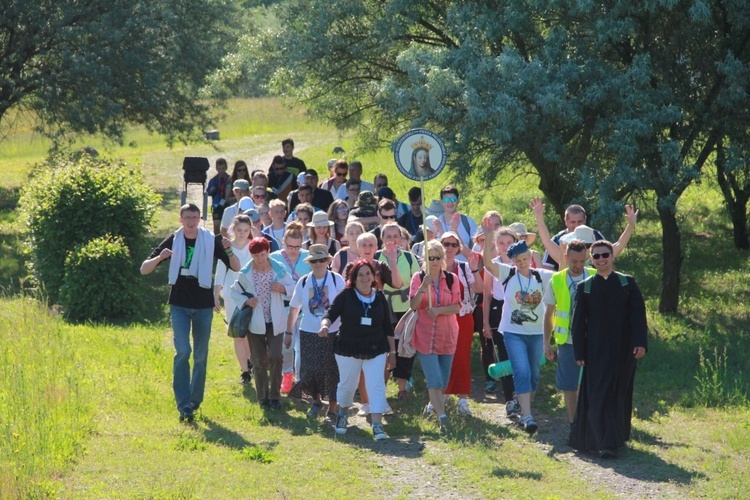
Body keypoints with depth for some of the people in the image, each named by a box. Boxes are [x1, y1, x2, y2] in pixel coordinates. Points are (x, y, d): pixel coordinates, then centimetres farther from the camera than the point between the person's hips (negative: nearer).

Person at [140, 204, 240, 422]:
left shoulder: (211, 241, 0)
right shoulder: (172, 241, 1)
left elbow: (236, 268, -1)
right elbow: (144, 269, 0)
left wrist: (229, 251, -21)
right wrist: (159, 258, -21)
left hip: (203, 306, 1)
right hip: (179, 305, -1)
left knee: (201, 356, 7)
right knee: (183, 351, -14)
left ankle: (195, 401, 20)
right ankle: (183, 405, -15)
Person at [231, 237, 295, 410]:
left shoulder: (278, 270, -4)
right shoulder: (245, 274, -4)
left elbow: (292, 287, 5)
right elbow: (234, 292, 5)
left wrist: (283, 288, -17)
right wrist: (246, 301, -14)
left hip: (275, 322, -1)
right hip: (255, 323, 1)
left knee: (275, 357, -12)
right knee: (259, 362, 5)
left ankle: (275, 396, 0)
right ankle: (263, 397, 18)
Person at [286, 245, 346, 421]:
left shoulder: (337, 280, -4)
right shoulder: (303, 282, 3)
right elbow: (294, 309, 10)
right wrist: (288, 332, 9)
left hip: (333, 333, -2)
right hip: (309, 334, 2)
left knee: (332, 371, 1)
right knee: (310, 369, 2)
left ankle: (332, 410, 14)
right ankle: (316, 401, 27)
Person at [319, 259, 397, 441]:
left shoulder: (379, 297, 3)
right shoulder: (345, 296, -4)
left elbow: (387, 326, 9)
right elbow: (331, 313, -15)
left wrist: (392, 351, 10)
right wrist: (325, 325, -38)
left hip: (376, 350, 1)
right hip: (348, 349, -1)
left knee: (376, 385, -11)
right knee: (347, 385, 13)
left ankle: (377, 425, -13)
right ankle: (343, 414, 40)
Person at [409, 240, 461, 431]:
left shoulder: (451, 278, 2)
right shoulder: (418, 278, -3)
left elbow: (457, 306, -4)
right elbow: (413, 305, -12)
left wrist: (439, 310, -20)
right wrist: (423, 287, -28)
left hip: (447, 334, 3)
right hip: (425, 335, -3)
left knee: (443, 380, 12)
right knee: (434, 379, -13)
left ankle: (434, 403, 39)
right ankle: (442, 416, -19)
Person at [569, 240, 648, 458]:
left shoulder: (628, 283, 5)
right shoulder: (585, 287, 4)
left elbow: (638, 315, 0)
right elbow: (578, 323, 4)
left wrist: (640, 342, -13)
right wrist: (579, 352, -2)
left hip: (623, 350, 1)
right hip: (596, 351, -1)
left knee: (619, 397, 8)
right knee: (599, 397, -7)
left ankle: (616, 438, 21)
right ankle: (605, 443, -8)